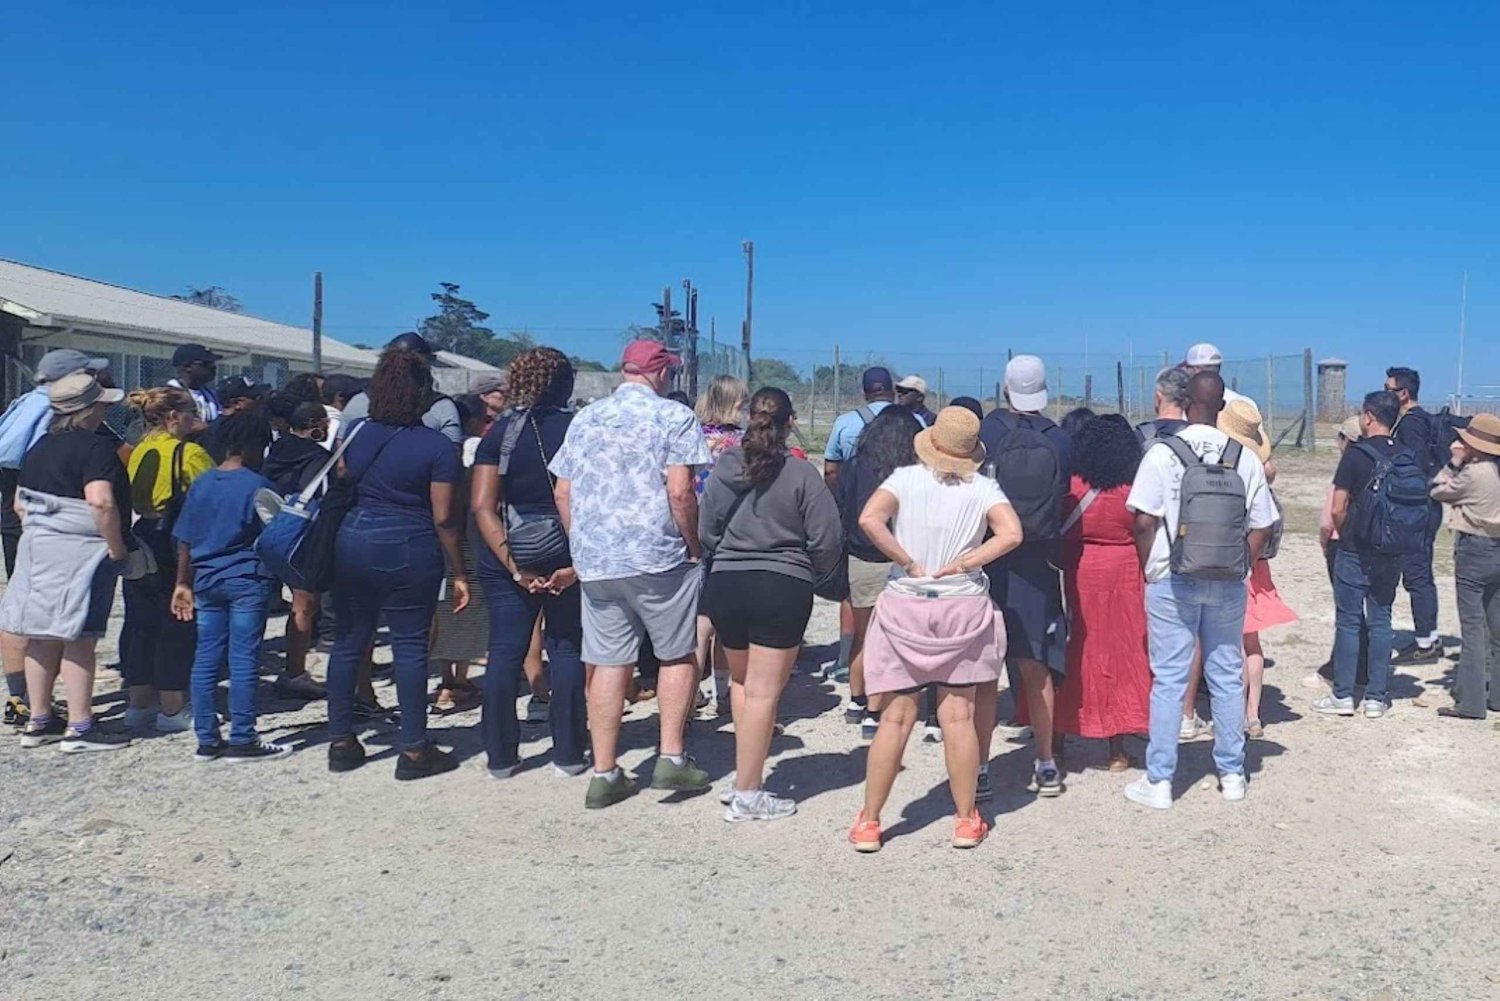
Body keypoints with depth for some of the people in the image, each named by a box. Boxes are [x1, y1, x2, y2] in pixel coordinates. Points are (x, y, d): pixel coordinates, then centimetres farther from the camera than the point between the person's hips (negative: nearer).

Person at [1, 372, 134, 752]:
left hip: (38, 546, 8)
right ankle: (79, 728, 3)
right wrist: (118, 550, -18)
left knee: (42, 637, 13)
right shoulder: (95, 446, -14)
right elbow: (101, 502, -26)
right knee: (79, 640, -2)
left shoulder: (39, 448, 13)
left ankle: (38, 721, 22)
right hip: (79, 551, -8)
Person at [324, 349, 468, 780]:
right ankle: (414, 750, 8)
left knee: (348, 643, 12)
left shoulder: (359, 434, 4)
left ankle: (341, 742, 20)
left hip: (353, 542, 4)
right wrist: (459, 572, -3)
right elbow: (443, 518, -9)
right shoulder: (438, 448, -9)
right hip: (410, 552, -4)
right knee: (410, 648, 2)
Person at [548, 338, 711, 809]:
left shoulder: (584, 419, 13)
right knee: (678, 656, 11)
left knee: (608, 664, 9)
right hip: (659, 557, -4)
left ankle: (604, 774, 12)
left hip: (595, 560, 5)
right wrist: (695, 546, -1)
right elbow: (680, 491, -12)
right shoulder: (673, 416, -3)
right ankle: (671, 757, 10)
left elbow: (563, 492, 12)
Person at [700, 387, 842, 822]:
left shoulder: (724, 467, 1)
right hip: (782, 589, -4)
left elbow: (706, 531, 5)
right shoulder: (801, 473, -9)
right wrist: (810, 573, 10)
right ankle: (747, 795, 7)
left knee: (741, 681, 21)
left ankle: (745, 777, 25)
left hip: (724, 585, 4)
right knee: (763, 691, 1)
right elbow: (827, 539, -9)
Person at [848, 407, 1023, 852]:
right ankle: (966, 820, 18)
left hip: (905, 607, 0)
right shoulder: (983, 488, -2)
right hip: (963, 609, 0)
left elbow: (869, 519, -19)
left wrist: (908, 562, -11)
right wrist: (962, 564, -8)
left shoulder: (905, 478, -4)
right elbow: (1011, 534, -15)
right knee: (959, 717, 9)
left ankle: (868, 822, 11)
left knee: (896, 718, 5)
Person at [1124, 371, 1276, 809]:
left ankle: (1159, 781, 7)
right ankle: (1231, 774, 23)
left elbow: (1144, 521, -12)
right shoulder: (1246, 458, 1)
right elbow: (1261, 527, 2)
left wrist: (1148, 570, 0)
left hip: (1172, 582, -3)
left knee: (1168, 679, 2)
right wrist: (1240, 570, 12)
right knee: (1227, 677, 13)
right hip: (1228, 585, 3)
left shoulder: (1163, 453, -9)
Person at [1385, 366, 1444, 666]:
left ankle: (1425, 644, -1)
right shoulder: (1423, 419, 16)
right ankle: (1429, 639, 24)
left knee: (1416, 576, -6)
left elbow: (1417, 469, -22)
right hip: (1426, 509, 10)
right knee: (1421, 576, 16)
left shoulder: (1411, 423, -15)